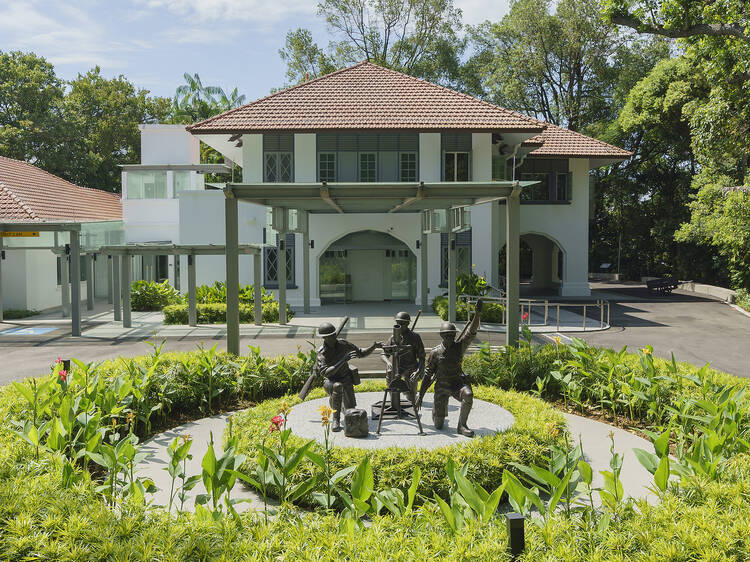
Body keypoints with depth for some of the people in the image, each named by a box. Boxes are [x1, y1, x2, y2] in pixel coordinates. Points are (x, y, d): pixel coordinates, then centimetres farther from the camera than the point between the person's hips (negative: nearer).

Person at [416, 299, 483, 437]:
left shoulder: (459, 345, -5)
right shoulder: (435, 352, -7)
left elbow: (471, 331, -20)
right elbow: (428, 374, -1)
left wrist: (477, 313, -34)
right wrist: (420, 395, -2)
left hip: (458, 382, 0)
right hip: (442, 386, 0)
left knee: (468, 395, -37)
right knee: (438, 425, 3)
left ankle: (462, 425, -18)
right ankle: (441, 411, 42)